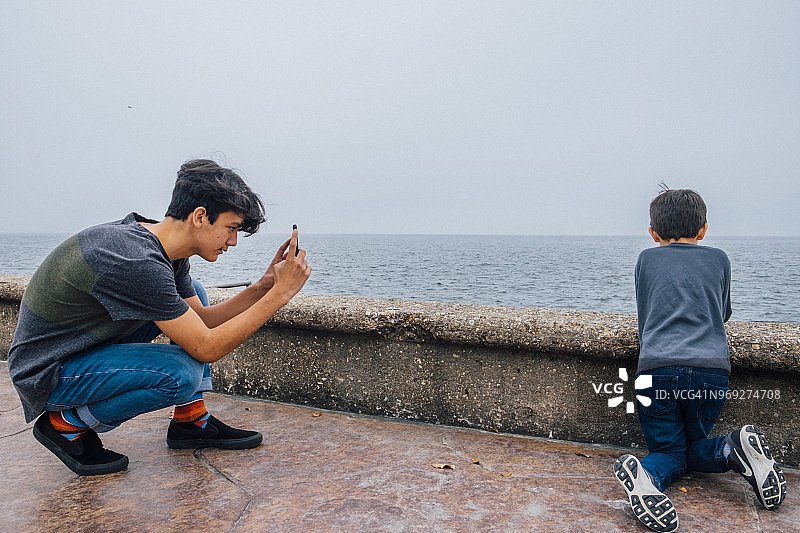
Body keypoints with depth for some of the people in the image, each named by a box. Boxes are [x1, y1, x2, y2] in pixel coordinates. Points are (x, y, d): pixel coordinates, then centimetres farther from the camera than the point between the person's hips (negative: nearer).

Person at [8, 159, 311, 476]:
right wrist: (280, 294, -26)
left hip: (96, 342, 10)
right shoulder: (136, 262, -33)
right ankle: (67, 424, -2)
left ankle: (191, 419, 9)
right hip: (46, 375, -10)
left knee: (193, 293, 8)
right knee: (181, 374, -29)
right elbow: (207, 348, -29)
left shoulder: (160, 243, -4)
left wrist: (263, 287, -9)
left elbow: (202, 319, 3)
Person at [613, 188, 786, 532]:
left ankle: (643, 476, -25)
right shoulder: (718, 259, 19)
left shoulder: (646, 259, 16)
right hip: (711, 368, 2)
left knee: (669, 452, 9)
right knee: (694, 448, 20)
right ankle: (737, 449, -11)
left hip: (657, 367, -1)